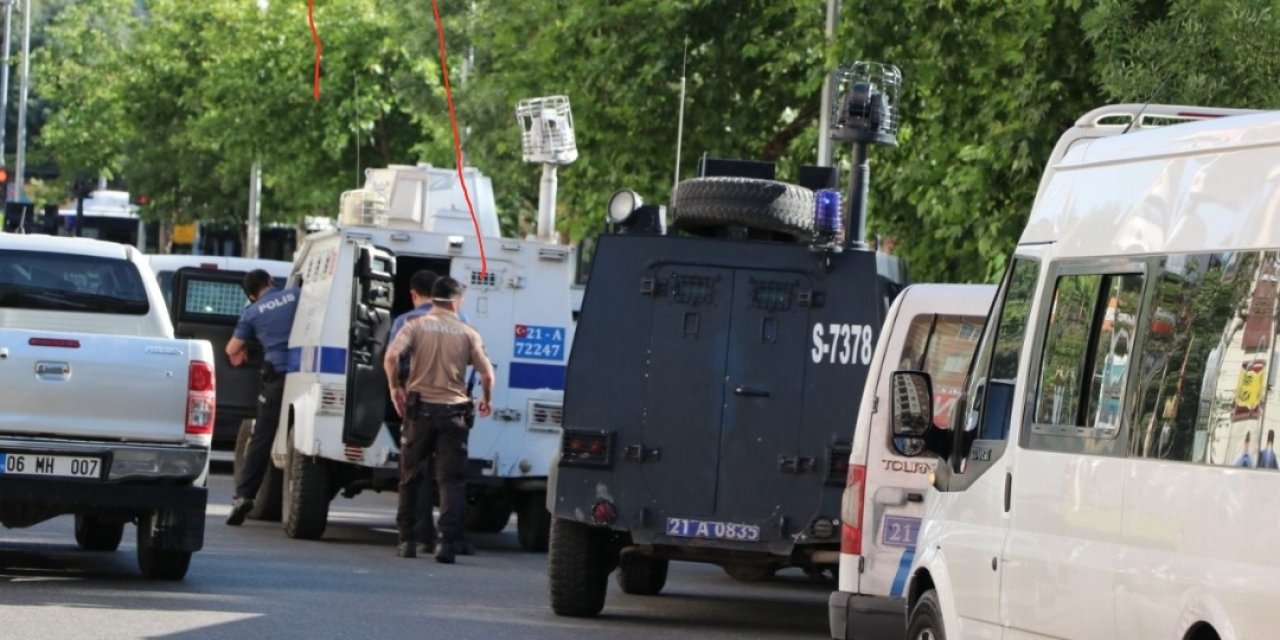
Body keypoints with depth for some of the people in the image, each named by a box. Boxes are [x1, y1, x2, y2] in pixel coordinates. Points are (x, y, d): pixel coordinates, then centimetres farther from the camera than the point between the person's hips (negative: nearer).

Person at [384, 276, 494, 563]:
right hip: (453, 411, -1)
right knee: (451, 479, -2)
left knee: (410, 476, 14)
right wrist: (486, 400, 16)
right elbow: (486, 373, -3)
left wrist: (395, 387, 0)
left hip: (420, 408, 1)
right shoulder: (467, 333, 2)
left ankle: (407, 540, 16)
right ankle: (449, 542, -15)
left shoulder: (416, 326, 1)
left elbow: (391, 356, -15)